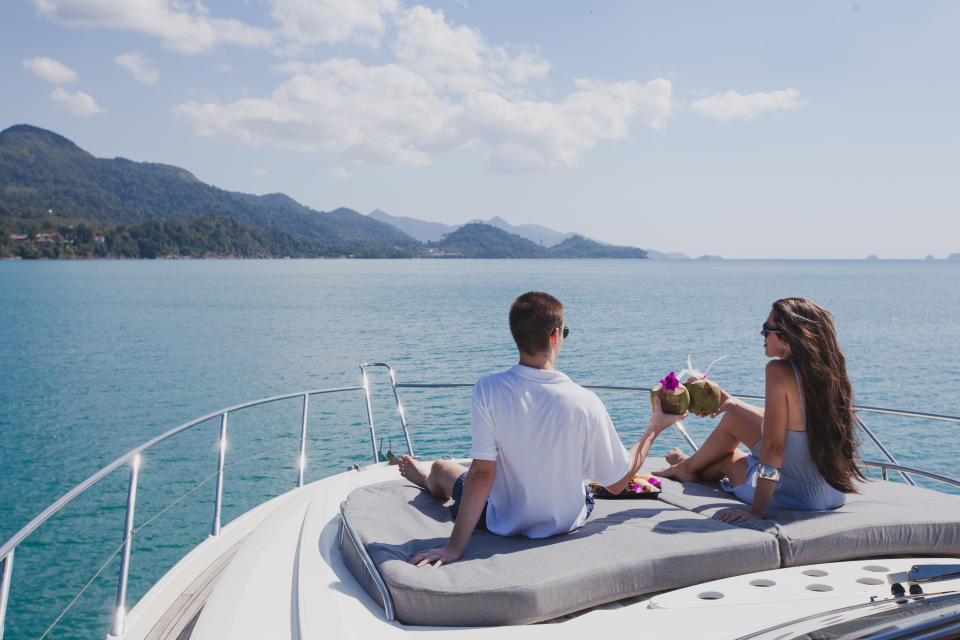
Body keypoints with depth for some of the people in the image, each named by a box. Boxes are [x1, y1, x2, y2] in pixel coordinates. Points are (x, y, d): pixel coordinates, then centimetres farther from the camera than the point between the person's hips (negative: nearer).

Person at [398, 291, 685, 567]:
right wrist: (655, 428, 0)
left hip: (505, 524, -1)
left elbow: (482, 474, -24)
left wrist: (454, 547, -18)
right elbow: (617, 483, -13)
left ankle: (425, 479, 66)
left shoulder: (488, 390, -25)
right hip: (567, 522, 2)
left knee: (442, 468, 28)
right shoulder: (585, 403, -23)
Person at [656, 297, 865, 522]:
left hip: (798, 496, -7)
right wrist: (733, 403, 22)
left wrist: (756, 510, -18)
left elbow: (773, 448, -24)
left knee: (724, 460, 19)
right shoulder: (828, 370, -1)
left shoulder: (780, 371, -24)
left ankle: (688, 467, 55)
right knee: (734, 418, 23)